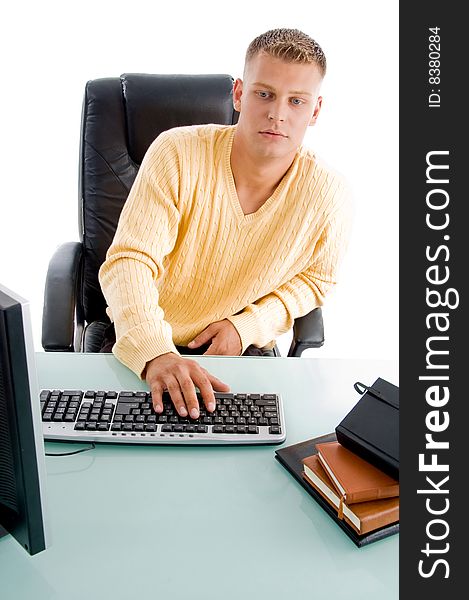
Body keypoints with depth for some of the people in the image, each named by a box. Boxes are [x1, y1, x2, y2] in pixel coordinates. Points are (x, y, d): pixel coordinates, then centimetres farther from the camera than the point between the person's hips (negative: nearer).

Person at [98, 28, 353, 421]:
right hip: (142, 344, -1)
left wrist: (247, 326, -10)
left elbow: (314, 279, 6)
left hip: (245, 350, 2)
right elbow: (129, 261, -23)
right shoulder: (178, 153, -18)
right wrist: (155, 353, -41)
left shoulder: (327, 193, -13)